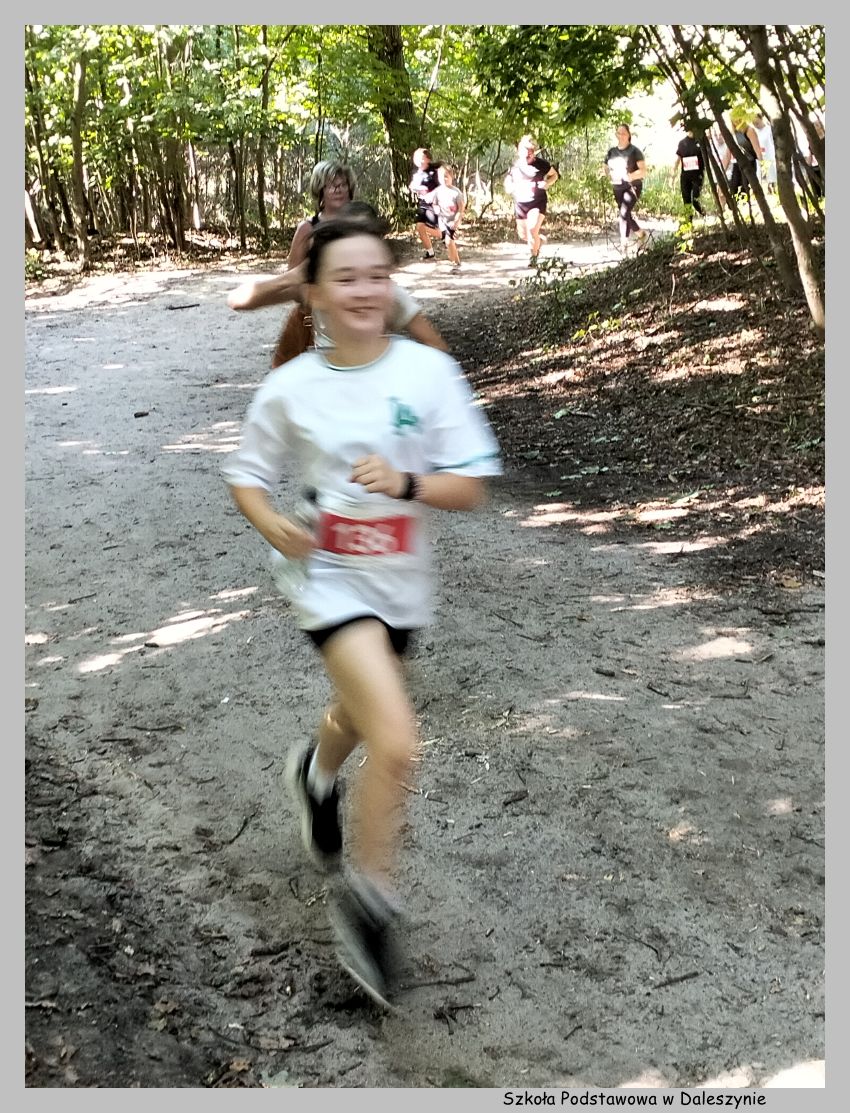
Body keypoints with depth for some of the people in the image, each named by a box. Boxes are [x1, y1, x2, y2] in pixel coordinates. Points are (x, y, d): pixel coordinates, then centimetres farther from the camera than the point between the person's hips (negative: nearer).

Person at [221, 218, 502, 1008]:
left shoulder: (429, 371, -10)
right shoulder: (290, 388, -10)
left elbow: (470, 488, -10)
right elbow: (246, 474, 3)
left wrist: (406, 483, -29)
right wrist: (272, 525, -18)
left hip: (401, 583, 3)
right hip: (334, 581, -3)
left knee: (359, 716, 27)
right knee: (396, 740, -20)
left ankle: (314, 773, 64)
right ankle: (369, 896, 3)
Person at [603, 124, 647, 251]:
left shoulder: (634, 151, -8)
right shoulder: (611, 151, 8)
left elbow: (643, 170, -12)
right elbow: (606, 167, 23)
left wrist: (629, 176, -23)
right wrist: (610, 176, 5)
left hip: (632, 187, -7)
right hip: (617, 188, 7)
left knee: (624, 213, -22)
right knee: (623, 215, 14)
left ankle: (624, 243, -13)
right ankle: (640, 233, 36)